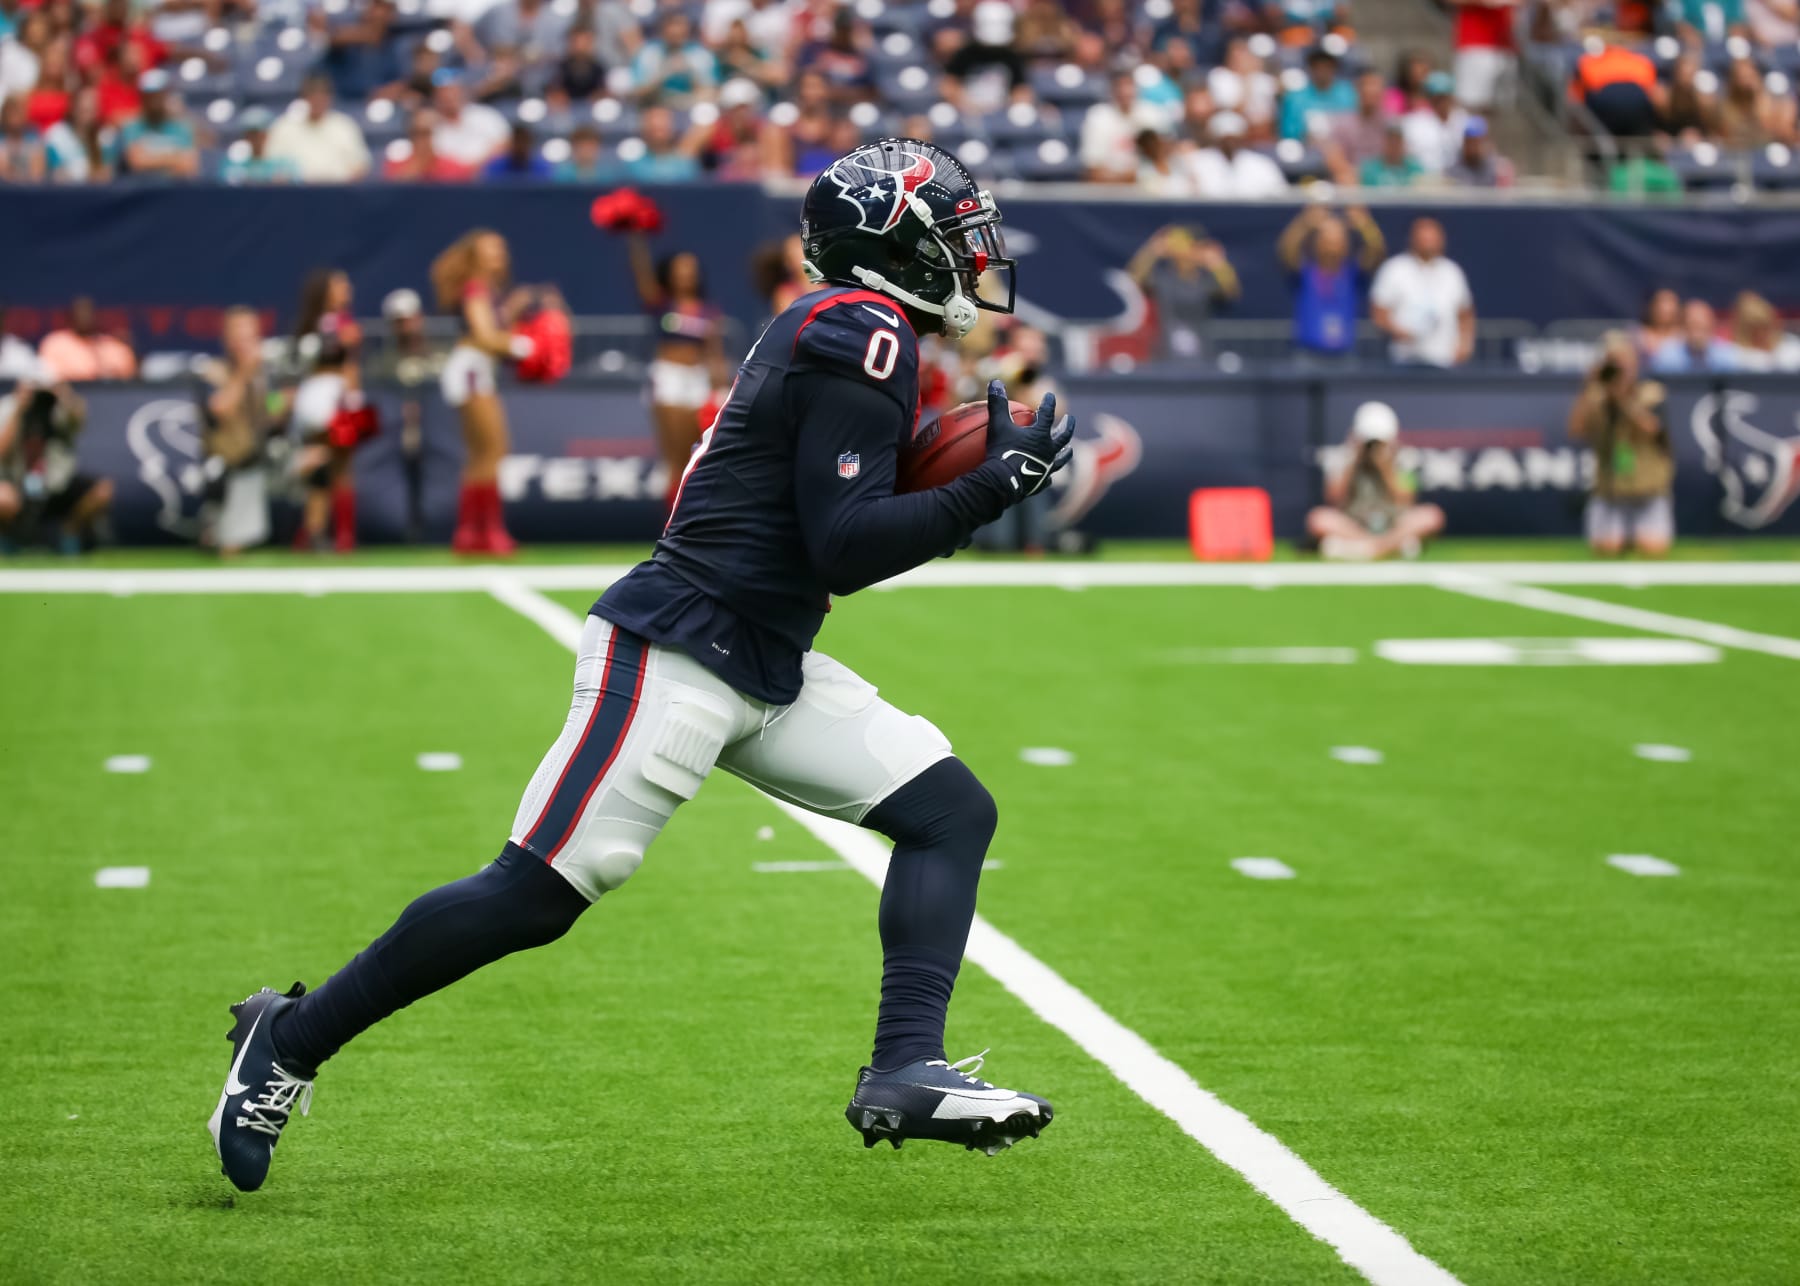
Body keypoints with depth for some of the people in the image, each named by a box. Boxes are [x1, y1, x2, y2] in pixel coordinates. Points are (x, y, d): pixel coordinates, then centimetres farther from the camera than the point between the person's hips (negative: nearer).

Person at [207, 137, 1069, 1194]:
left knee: (953, 811, 2)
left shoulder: (845, 333, 15)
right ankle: (292, 1041, 5)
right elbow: (844, 550, -19)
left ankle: (906, 1072, -7)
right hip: (675, 655, -10)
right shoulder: (864, 337, -14)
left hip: (765, 672, 10)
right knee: (537, 894, -9)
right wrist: (996, 486, -15)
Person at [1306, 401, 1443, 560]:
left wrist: (1387, 468, -19)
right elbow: (1335, 499, -12)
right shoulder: (1344, 457, -1)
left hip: (1395, 528, 1)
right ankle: (1396, 544, -38)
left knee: (1431, 516, -28)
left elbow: (1404, 504, -9)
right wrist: (1352, 462, -17)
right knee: (1320, 519, -32)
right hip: (1351, 527, -1)